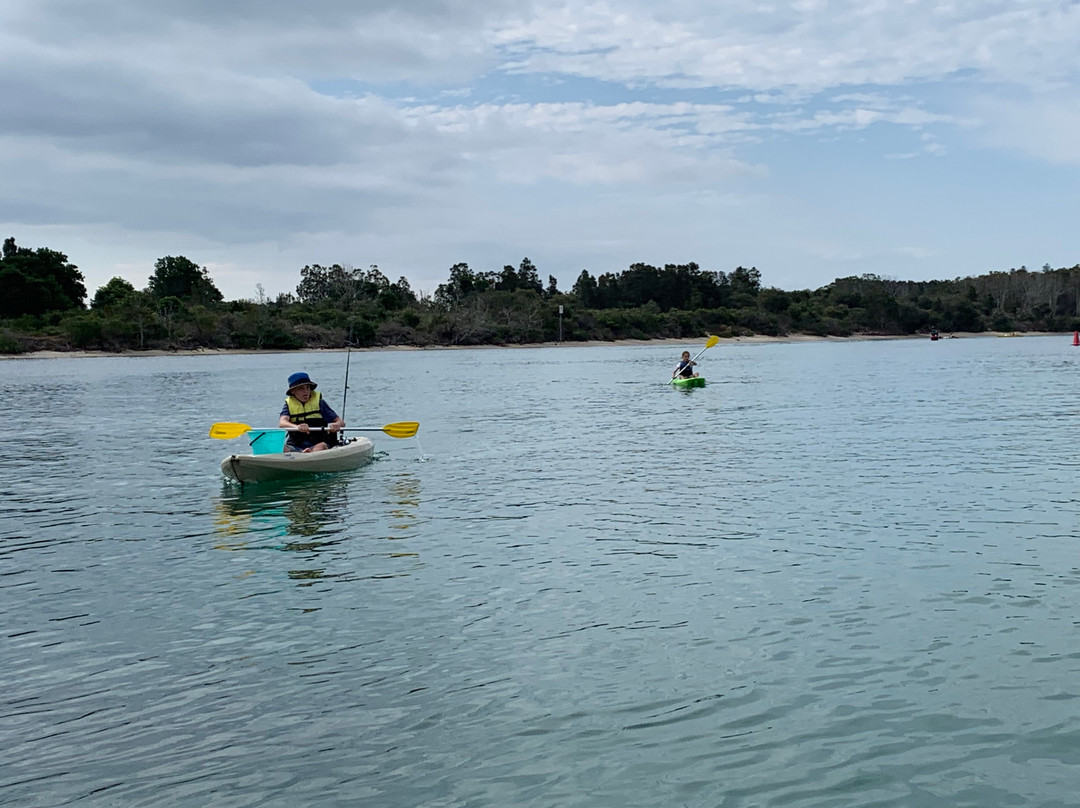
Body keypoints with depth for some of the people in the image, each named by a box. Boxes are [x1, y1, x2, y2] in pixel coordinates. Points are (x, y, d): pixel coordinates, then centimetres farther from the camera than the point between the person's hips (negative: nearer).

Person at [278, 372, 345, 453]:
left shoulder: (319, 403, 9)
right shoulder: (289, 404, 11)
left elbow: (341, 422, 4)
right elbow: (282, 423, -10)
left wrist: (336, 425, -23)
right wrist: (296, 427, -34)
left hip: (317, 445, 0)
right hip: (295, 447, 0)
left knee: (321, 446, -34)